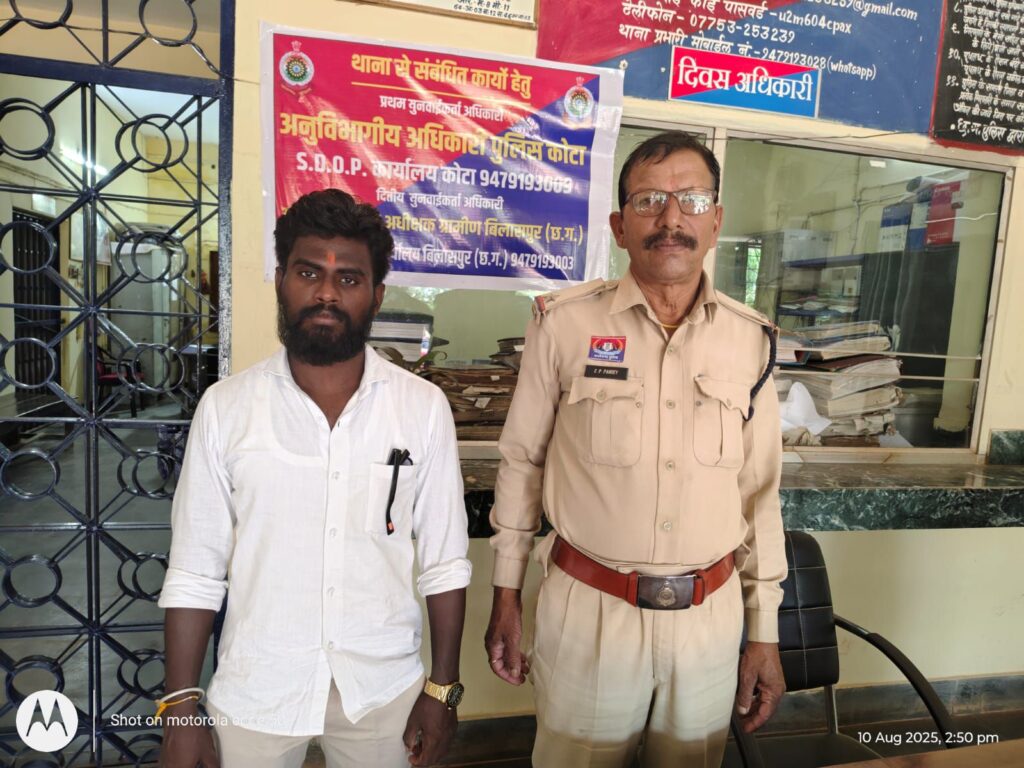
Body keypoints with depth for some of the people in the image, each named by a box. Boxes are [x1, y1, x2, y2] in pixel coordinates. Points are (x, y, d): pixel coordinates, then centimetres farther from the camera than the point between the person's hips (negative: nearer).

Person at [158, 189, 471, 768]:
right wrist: (181, 707, -3)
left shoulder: (425, 408, -8)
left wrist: (443, 689, -2)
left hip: (384, 688, 0)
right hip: (253, 693, 0)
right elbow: (195, 573, -3)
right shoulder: (225, 407, -7)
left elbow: (444, 562, -3)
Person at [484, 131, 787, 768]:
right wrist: (507, 595, 2)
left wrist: (765, 633, 7)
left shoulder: (751, 339, -2)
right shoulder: (565, 322, -10)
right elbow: (522, 460, -1)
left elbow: (760, 492, 5)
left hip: (710, 618, 3)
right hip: (586, 611, -2)